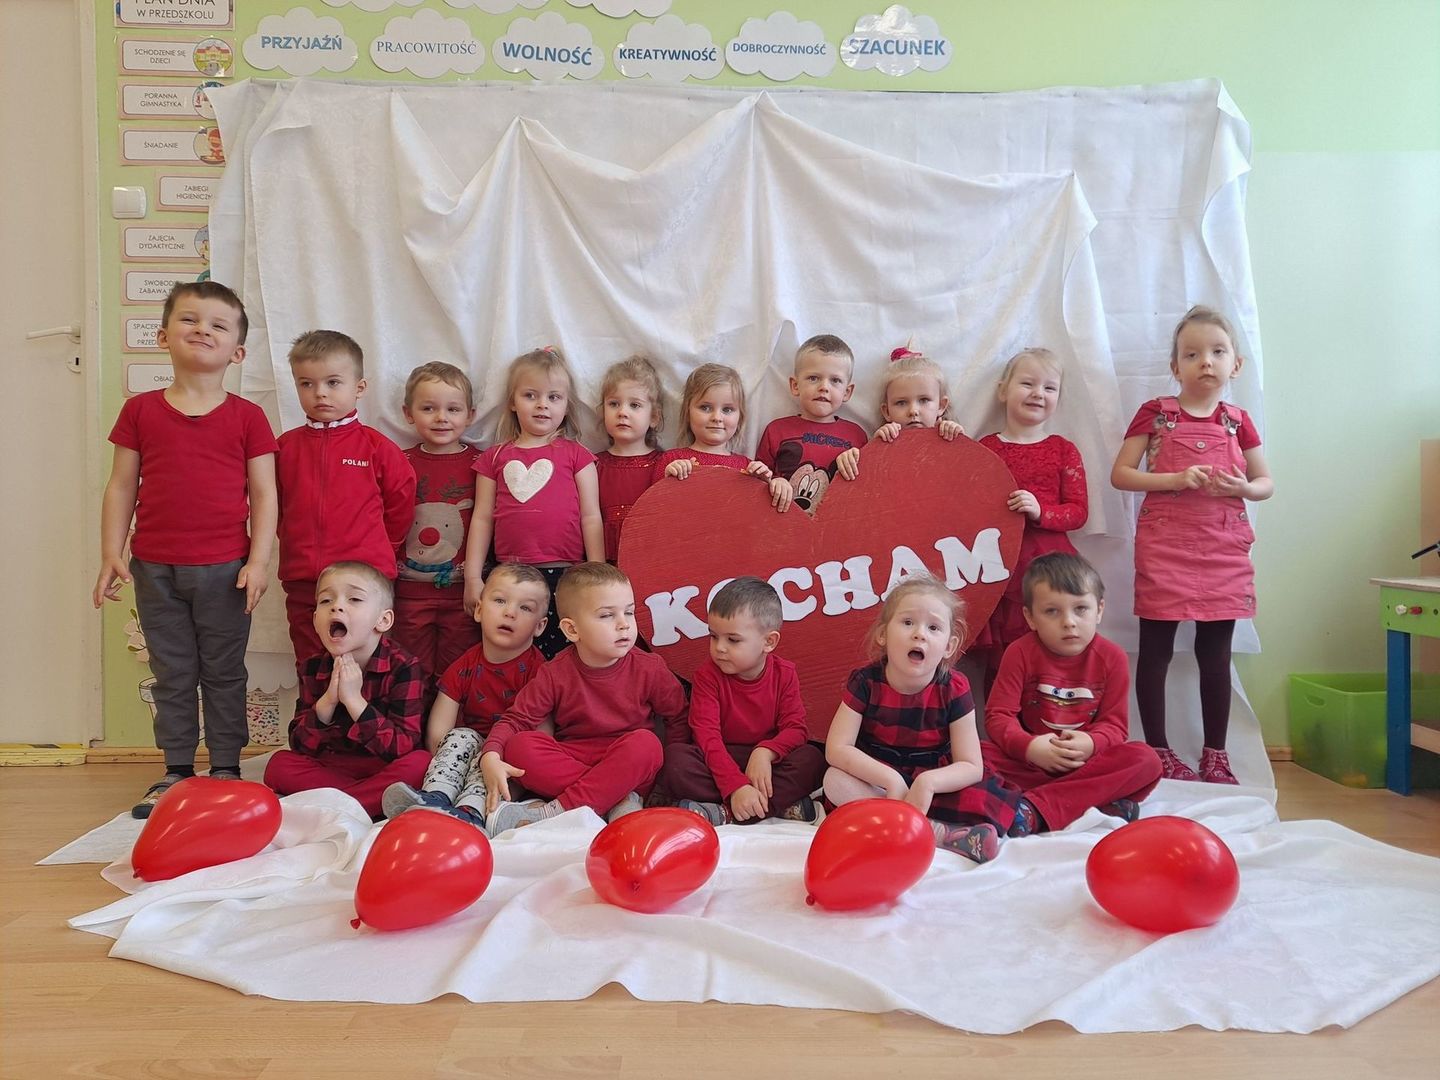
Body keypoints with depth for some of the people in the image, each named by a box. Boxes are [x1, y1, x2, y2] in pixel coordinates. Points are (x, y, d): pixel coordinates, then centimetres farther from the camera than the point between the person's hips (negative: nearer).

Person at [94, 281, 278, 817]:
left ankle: (226, 769, 21)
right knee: (172, 675, 12)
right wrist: (111, 554, -1)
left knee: (224, 674, 9)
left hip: (224, 569, -2)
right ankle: (176, 772, 23)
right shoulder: (141, 411, 4)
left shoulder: (246, 417, -1)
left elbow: (264, 493, -2)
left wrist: (258, 560, -9)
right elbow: (121, 486, 5)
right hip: (155, 568, 2)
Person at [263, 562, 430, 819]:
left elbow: (403, 748, -22)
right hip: (329, 768, 4)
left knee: (420, 762, -33)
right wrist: (327, 701, -23)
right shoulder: (313, 669, -1)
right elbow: (300, 746, -6)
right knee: (278, 764, -19)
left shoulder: (404, 668, -14)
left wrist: (354, 700, -28)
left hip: (385, 771, -4)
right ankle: (375, 799, -20)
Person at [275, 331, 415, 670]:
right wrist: (296, 541, 11)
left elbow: (401, 500, 3)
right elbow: (276, 505, 16)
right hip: (302, 580, 3)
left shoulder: (375, 446, -4)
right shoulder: (286, 447, 5)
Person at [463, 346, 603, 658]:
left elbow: (591, 518, 4)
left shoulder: (576, 455, 7)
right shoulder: (494, 458, 12)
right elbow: (482, 518, 11)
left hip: (564, 574, -2)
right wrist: (473, 578, 7)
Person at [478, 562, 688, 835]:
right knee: (519, 746, -24)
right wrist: (491, 757, -25)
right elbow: (516, 719, -6)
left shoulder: (650, 669, -6)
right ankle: (617, 800, -28)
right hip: (568, 764, 1)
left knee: (646, 743, -33)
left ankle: (555, 810, -31)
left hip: (628, 769, -1)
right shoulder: (556, 674, -6)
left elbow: (678, 720, 2)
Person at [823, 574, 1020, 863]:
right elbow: (837, 749, -20)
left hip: (932, 783, -1)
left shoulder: (953, 689, -12)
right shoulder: (866, 681, -13)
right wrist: (891, 780, -32)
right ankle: (939, 832, -33)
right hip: (878, 780, 1)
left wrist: (928, 782, -36)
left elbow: (971, 767, -15)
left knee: (986, 796, -26)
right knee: (835, 780, -30)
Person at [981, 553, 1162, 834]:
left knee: (1146, 760, -27)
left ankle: (1033, 808, -37)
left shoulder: (1112, 658, -2)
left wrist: (1090, 743, -27)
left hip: (1087, 763, 2)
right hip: (1030, 761, -1)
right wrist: (1029, 746, -30)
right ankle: (1100, 801, -33)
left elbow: (1115, 723, -3)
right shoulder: (1021, 653, -6)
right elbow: (998, 715, -10)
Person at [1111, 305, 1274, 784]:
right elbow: (1120, 474, -4)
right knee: (1155, 650, 1)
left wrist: (1242, 487, -9)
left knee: (1215, 654, 9)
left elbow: (1267, 483, 14)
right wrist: (1177, 480, -16)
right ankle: (1158, 752, 13)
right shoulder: (1156, 413, 1)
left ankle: (1215, 756, 20)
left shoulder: (1236, 420, 9)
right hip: (1164, 545, -3)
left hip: (1223, 547, 3)